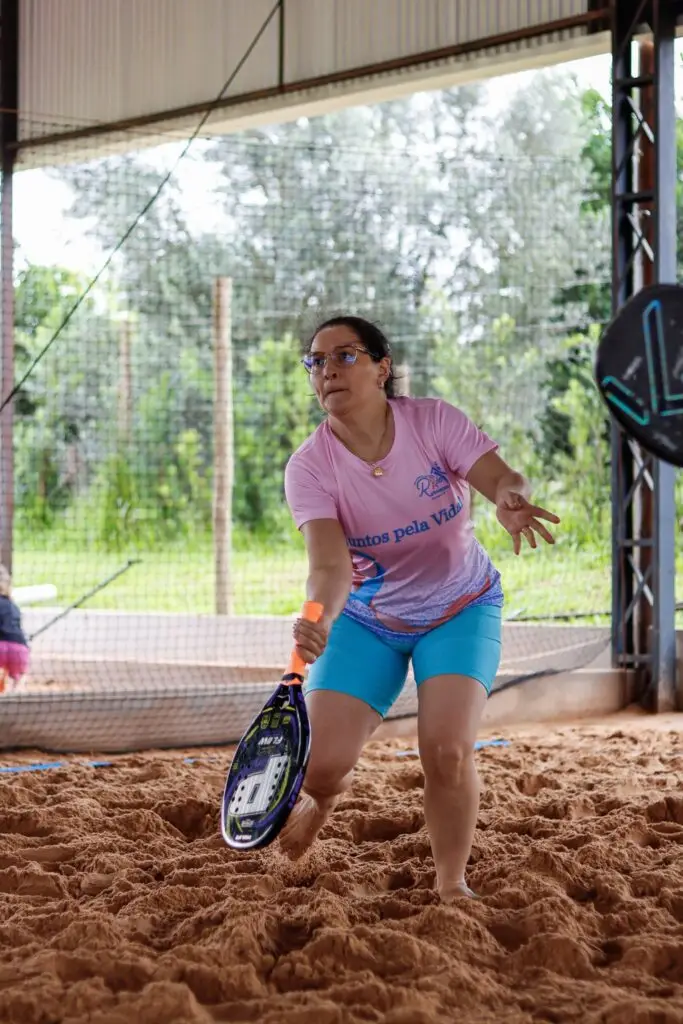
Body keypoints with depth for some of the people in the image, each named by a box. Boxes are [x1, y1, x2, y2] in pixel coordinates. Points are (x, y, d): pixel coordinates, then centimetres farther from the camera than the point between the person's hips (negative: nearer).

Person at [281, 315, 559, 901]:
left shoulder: (434, 422, -18)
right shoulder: (309, 467, -19)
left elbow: (504, 479, -27)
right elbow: (330, 564, -31)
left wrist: (511, 499, -52)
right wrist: (318, 619, -53)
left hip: (461, 609, -1)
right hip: (367, 618, 1)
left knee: (448, 752, -20)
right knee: (318, 765, -10)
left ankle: (451, 882, 6)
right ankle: (329, 790, 31)